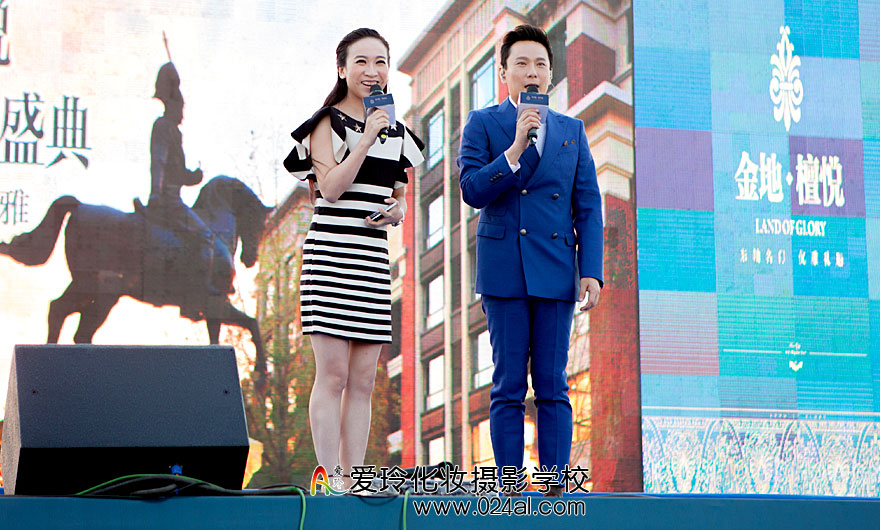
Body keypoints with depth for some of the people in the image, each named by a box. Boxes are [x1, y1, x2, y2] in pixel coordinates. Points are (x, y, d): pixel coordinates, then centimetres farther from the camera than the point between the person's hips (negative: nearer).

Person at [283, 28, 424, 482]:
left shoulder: (396, 132, 16)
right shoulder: (327, 124, -1)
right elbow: (330, 189, -12)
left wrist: (397, 213, 0)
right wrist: (366, 139, -17)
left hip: (374, 257, 6)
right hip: (330, 253, -6)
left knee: (363, 380, 4)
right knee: (332, 375, -8)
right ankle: (330, 478, -5)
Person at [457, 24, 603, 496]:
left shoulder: (571, 131, 14)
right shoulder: (483, 124, 6)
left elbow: (588, 207, 10)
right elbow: (472, 191, -6)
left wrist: (591, 272, 0)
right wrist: (516, 149, -16)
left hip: (556, 272, 2)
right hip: (504, 270, -2)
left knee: (552, 386, 1)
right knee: (508, 386, -2)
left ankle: (555, 486, 2)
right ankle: (509, 490, 1)